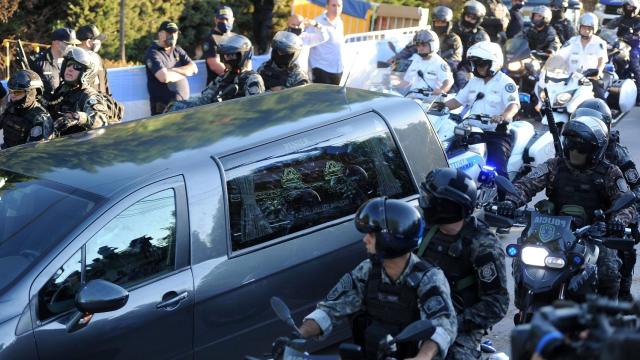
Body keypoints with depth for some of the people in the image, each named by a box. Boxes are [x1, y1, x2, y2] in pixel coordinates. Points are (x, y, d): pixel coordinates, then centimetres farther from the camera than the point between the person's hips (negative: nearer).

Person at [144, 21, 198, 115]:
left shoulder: (177, 50, 14)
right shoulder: (153, 53, -7)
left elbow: (193, 68, 3)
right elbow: (164, 77, -21)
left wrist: (173, 70, -12)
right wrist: (183, 72, -3)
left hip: (184, 103, 6)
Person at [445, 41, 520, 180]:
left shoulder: (505, 82, -6)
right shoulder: (474, 81, 17)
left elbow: (514, 104, -21)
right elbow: (458, 100, 20)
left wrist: (503, 117, -43)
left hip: (497, 133, -7)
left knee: (497, 170, -24)